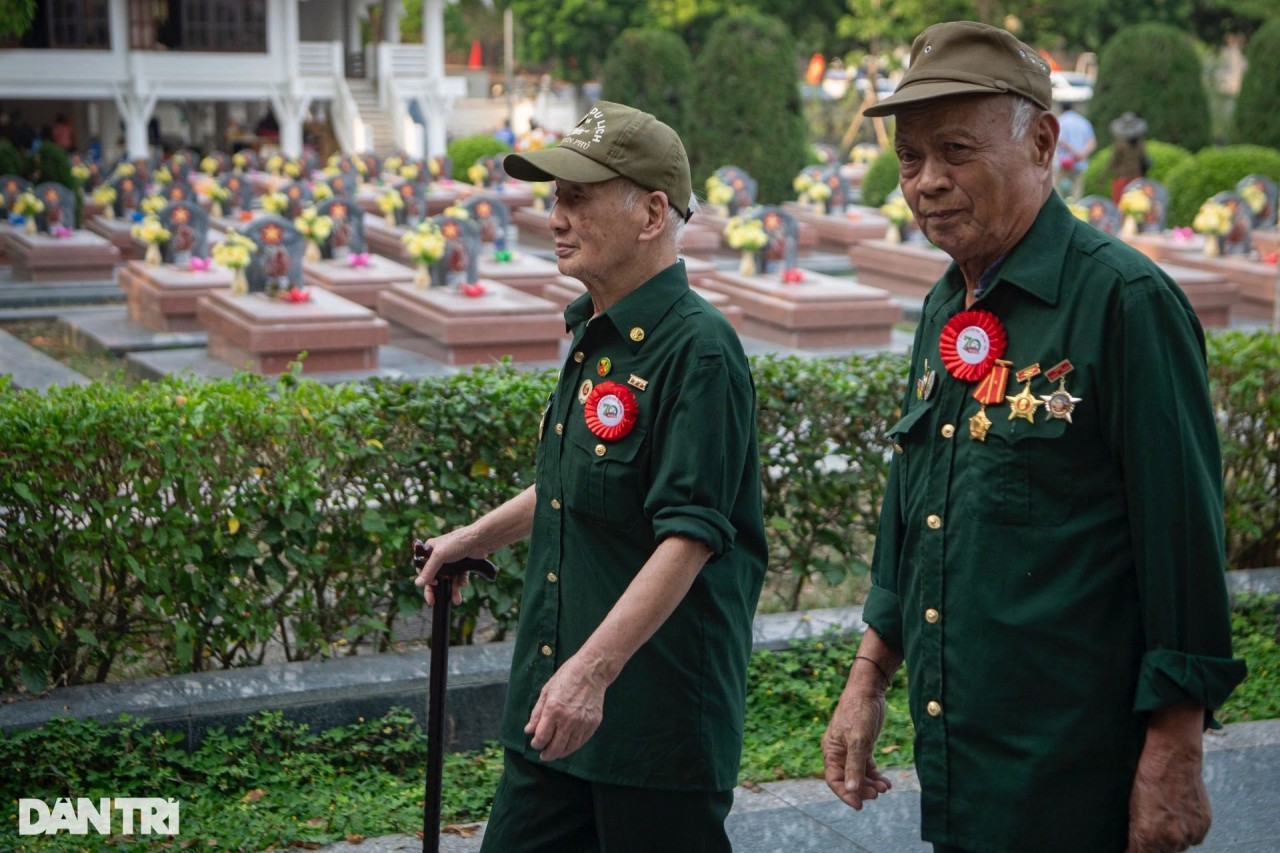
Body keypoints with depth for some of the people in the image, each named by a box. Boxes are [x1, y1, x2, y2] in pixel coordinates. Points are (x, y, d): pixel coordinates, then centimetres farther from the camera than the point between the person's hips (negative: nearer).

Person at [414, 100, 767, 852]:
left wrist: (592, 669, -29)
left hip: (660, 712, -9)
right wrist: (475, 538, 30)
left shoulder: (697, 350, -18)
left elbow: (688, 536, -24)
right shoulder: (595, 337, 10)